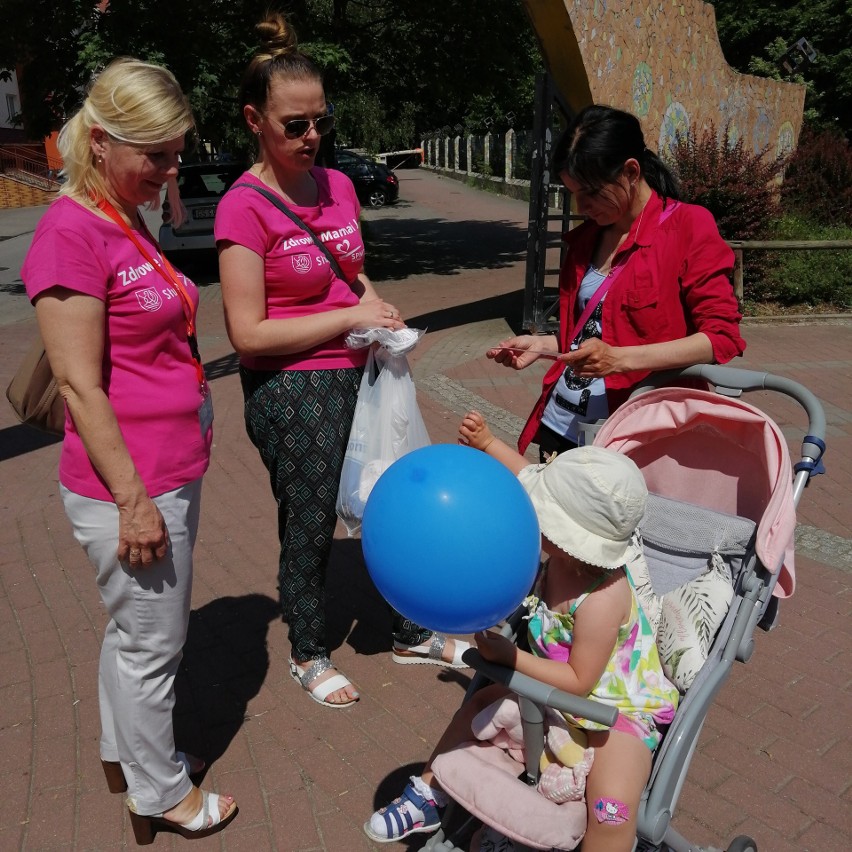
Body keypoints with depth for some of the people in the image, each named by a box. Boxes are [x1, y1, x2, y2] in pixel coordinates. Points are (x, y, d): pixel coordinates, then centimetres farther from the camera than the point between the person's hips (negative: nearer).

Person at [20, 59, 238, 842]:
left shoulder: (131, 223, 10)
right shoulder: (71, 233, -18)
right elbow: (79, 385, -20)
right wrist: (133, 500, -18)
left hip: (173, 473, 9)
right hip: (130, 487, -9)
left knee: (138, 628, 23)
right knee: (151, 641, 9)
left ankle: (126, 750, 45)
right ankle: (161, 794, 31)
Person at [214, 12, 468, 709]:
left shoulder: (338, 185, 8)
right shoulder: (244, 206, -13)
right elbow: (249, 334, -17)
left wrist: (378, 305, 1)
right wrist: (349, 318, -17)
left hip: (358, 374, 7)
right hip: (291, 391, -7)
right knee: (309, 527, 8)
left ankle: (414, 634, 38)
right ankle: (309, 657, 34)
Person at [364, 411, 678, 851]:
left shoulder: (601, 602, -37)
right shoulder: (572, 546, -17)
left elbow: (580, 681, -26)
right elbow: (530, 476, -1)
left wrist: (510, 657, -24)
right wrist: (486, 443, -10)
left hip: (619, 708, -8)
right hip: (558, 690, 9)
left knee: (612, 807, -31)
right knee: (479, 704, 14)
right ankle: (428, 796, 31)